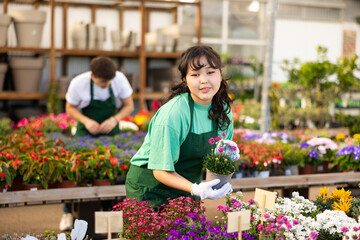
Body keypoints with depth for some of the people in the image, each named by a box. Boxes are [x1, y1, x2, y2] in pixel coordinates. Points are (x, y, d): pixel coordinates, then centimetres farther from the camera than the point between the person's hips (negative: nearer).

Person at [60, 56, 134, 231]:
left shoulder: (120, 79, -19)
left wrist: (114, 119, -26)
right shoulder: (78, 83, -21)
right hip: (86, 131, -1)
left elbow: (129, 106, -7)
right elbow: (70, 107, -5)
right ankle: (68, 213, 4)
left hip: (111, 131, 1)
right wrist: (86, 121, -24)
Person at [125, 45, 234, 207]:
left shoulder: (223, 109, -7)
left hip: (186, 183, 6)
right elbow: (161, 171, -24)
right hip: (150, 187, -6)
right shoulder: (171, 115, -29)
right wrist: (195, 189, -37)